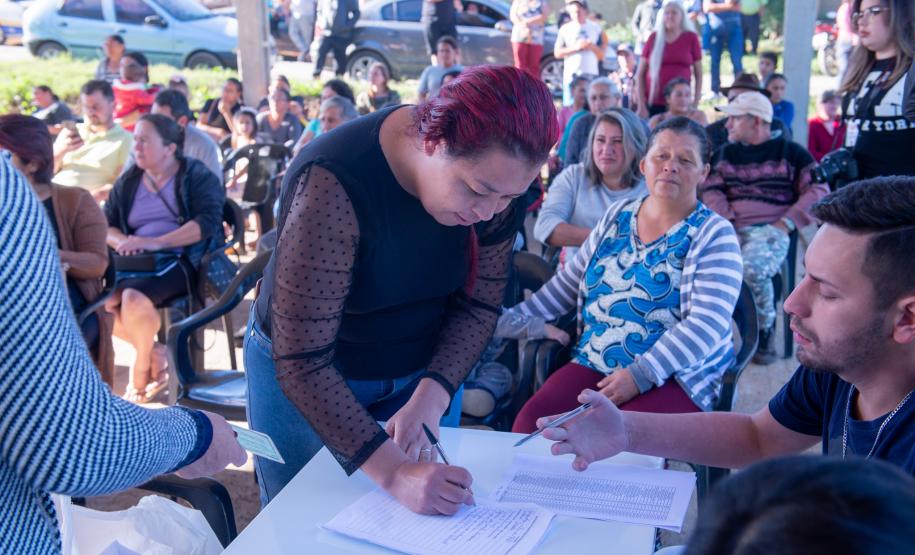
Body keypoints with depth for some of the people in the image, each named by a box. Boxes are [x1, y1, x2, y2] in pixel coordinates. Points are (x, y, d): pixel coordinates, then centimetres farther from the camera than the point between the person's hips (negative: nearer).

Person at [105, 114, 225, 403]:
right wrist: (121, 241, -10)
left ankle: (142, 368, -8)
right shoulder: (128, 181, 17)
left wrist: (156, 242, -22)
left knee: (134, 297, -33)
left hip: (180, 261, -5)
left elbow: (208, 222, -13)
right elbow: (106, 224, 15)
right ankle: (153, 351, -4)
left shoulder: (196, 175, 2)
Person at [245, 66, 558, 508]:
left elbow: (479, 304, -11)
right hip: (302, 380, -4)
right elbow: (303, 364, -36)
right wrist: (393, 471, -41)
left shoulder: (492, 177, -19)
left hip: (421, 372, 4)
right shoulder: (332, 187, -35)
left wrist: (430, 399, -26)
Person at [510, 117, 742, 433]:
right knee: (530, 424, -22)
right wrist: (509, 321, 9)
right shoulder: (616, 217, 11)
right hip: (593, 365, 4)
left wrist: (640, 375, -24)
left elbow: (707, 324, -15)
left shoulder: (714, 235, -4)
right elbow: (567, 285, 18)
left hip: (676, 376, -4)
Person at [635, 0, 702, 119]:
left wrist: (696, 102, 1)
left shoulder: (691, 38, 6)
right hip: (653, 103, 0)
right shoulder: (654, 38, 6)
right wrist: (641, 105, -2)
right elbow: (640, 74, 6)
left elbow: (698, 74, 9)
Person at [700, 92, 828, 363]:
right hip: (731, 228, 3)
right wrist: (726, 219, -8)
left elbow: (819, 191, 2)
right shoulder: (725, 153, 21)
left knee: (752, 269, -36)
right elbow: (709, 190, 10)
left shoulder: (790, 152, 8)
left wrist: (787, 222, -9)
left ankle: (766, 330, -10)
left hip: (770, 230, -3)